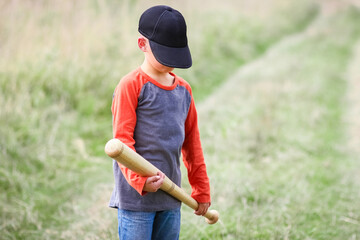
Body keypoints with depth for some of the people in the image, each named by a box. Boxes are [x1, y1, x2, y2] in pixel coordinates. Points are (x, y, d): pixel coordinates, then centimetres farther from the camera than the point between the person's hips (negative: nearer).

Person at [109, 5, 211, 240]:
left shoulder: (184, 89, 13)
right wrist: (139, 180, -25)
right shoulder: (131, 85, -7)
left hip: (171, 196, 6)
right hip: (136, 196, -6)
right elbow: (122, 139, -11)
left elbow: (192, 142, 19)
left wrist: (202, 190, 21)